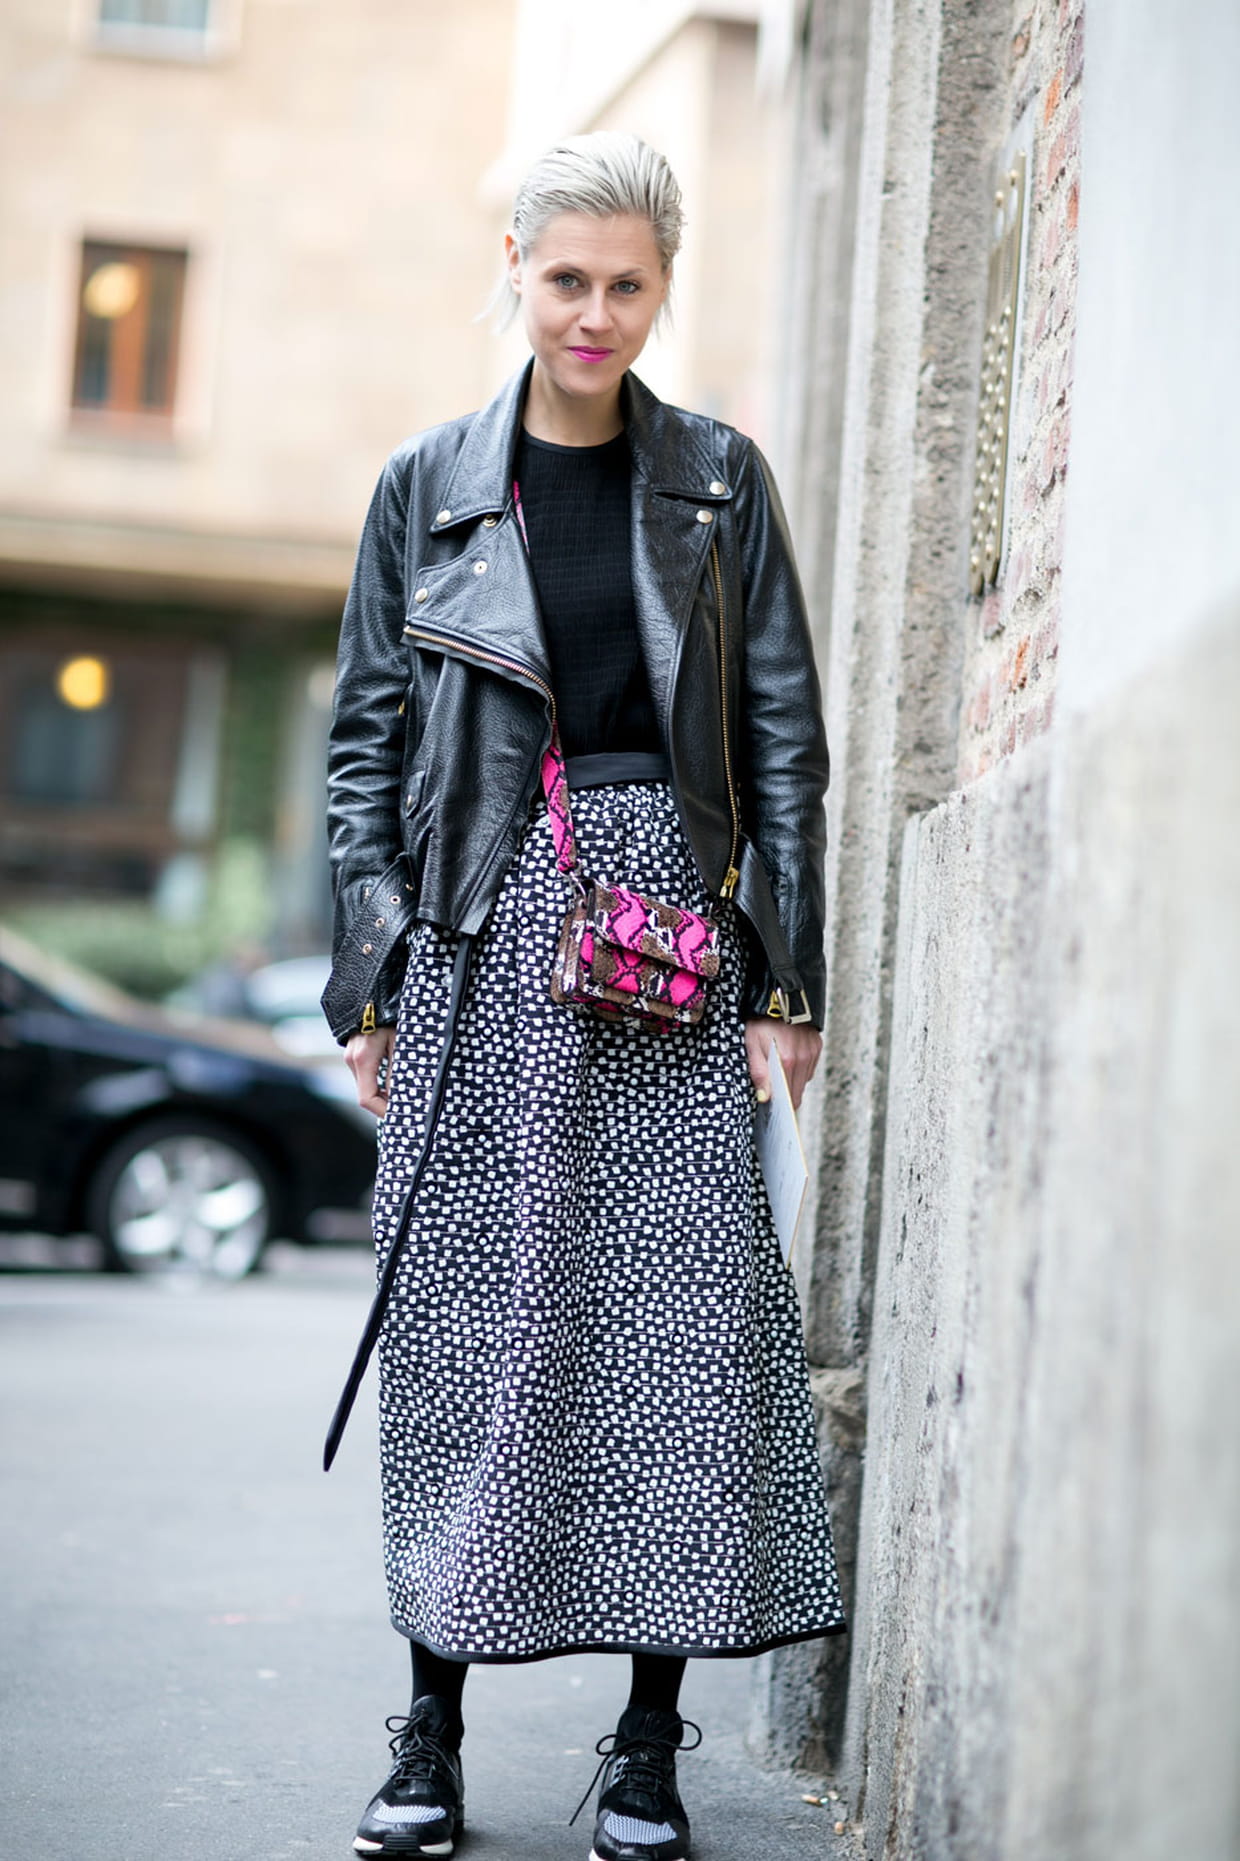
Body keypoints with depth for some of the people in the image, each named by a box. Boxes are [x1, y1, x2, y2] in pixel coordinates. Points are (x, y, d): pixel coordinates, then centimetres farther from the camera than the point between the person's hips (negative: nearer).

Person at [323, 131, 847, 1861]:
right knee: (467, 1324, 1)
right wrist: (370, 976, 0)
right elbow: (367, 744, 7)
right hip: (481, 937, 0)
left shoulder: (719, 480, 8)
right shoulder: (426, 486, 7)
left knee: (681, 1319, -3)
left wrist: (787, 974, 0)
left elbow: (785, 740, 7)